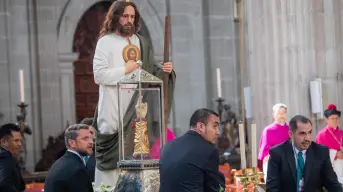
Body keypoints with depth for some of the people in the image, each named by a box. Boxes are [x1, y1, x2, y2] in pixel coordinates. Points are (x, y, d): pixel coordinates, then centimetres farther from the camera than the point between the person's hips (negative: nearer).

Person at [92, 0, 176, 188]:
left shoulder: (140, 42, 14)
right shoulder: (105, 42, -3)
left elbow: (149, 70, 17)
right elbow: (99, 75, -13)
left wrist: (163, 70, -3)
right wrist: (125, 70, -12)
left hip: (136, 106, 5)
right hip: (113, 108, -5)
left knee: (135, 149, 5)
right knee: (113, 151, -8)